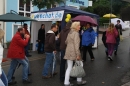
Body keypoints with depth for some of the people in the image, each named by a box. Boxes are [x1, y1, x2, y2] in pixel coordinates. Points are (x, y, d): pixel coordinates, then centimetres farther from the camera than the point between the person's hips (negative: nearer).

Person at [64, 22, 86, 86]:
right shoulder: (76, 33, -12)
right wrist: (78, 54, -20)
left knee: (69, 67, 9)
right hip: (74, 52, -8)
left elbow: (66, 42, 21)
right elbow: (76, 44, -19)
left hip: (68, 51, 8)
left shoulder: (70, 33, 13)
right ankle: (79, 81, 20)